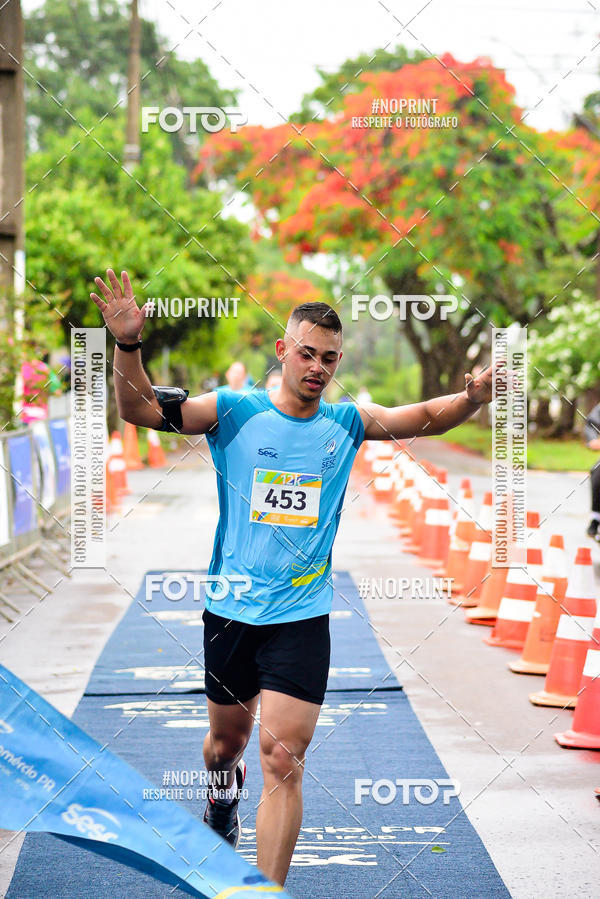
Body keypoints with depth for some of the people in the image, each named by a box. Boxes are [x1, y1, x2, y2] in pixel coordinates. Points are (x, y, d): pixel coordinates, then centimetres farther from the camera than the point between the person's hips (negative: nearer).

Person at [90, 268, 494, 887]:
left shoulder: (347, 423, 2)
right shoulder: (233, 411, -5)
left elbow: (423, 418, 0)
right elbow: (141, 409, -11)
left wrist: (474, 396, -22)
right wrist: (128, 345, -30)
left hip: (302, 616, 0)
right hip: (230, 609, 0)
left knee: (283, 757, -10)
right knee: (227, 736, 20)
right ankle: (222, 792, 56)